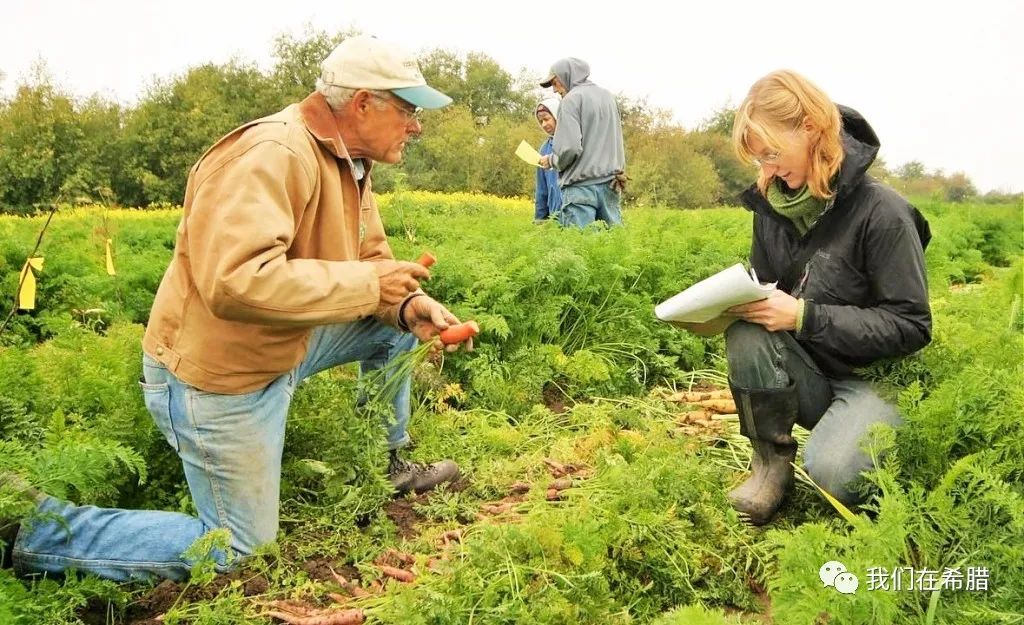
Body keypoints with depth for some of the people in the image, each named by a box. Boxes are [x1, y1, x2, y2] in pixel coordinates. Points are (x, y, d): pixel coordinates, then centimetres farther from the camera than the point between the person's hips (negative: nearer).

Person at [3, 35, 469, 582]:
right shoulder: (272, 154, -28)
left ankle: (388, 463, 25)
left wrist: (407, 304, -13)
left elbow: (371, 260, 9)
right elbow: (237, 281, -39)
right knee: (237, 555, 3)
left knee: (394, 326, 9)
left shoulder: (347, 162, 4)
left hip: (280, 349, 9)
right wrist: (368, 283, -30)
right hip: (215, 374, -9)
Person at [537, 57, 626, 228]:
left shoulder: (572, 99, -7)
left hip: (581, 187, -7)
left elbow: (570, 148, -16)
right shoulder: (608, 97, 15)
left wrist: (551, 161, 1)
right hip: (611, 184, 7)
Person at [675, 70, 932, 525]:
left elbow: (911, 327, -17)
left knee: (831, 471, -32)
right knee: (746, 331, -27)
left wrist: (804, 316, -26)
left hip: (874, 378, -5)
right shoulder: (772, 205, 0)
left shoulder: (881, 212, -17)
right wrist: (728, 304, -15)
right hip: (805, 373, 5)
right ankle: (771, 461, -10)